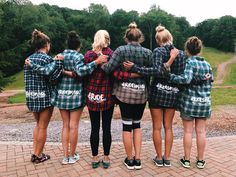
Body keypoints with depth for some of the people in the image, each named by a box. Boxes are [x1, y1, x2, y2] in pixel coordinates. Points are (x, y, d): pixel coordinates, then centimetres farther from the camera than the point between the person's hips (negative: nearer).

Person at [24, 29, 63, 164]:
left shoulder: (29, 59, 7)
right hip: (45, 97, -6)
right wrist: (58, 62, -16)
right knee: (43, 127, 7)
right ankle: (38, 156, 18)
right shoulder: (47, 59, -13)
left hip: (31, 96, 7)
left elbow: (28, 78, 7)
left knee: (38, 124, 22)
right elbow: (52, 78, -17)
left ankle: (35, 153, 27)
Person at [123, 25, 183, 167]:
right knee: (168, 127, 14)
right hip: (173, 93, 4)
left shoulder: (158, 51, -9)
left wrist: (134, 68, -22)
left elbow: (157, 71, -22)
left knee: (157, 127, 8)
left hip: (158, 91, -4)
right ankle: (167, 158, 22)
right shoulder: (181, 54, 5)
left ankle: (159, 158, 19)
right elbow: (181, 74, 3)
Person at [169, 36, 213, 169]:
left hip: (189, 101, -4)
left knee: (188, 131, 6)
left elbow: (186, 79, -26)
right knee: (201, 132, 11)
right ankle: (200, 160, 22)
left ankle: (187, 160, 18)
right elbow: (210, 83, 12)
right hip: (204, 102, 4)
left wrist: (170, 76, -19)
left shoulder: (189, 62, -10)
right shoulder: (207, 64, 7)